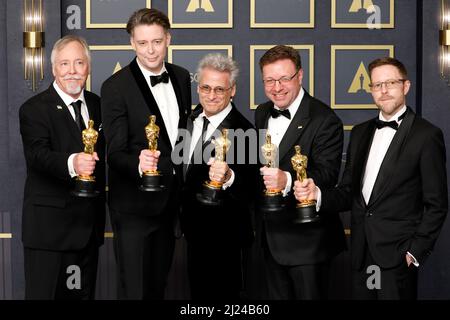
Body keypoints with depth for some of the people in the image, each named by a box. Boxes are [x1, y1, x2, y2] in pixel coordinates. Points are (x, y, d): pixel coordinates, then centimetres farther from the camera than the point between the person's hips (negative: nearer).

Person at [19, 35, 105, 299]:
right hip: (49, 226, -6)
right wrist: (71, 163, -46)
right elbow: (38, 155, -25)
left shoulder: (98, 105, 10)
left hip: (90, 225, 6)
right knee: (44, 292, -2)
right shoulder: (34, 109, -9)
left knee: (84, 293, 14)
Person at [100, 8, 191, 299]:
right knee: (135, 288, 0)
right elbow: (116, 153, -18)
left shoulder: (181, 77, 3)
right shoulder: (115, 87, -16)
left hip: (170, 198, 6)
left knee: (158, 284, 20)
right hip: (135, 203, -6)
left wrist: (183, 186, 11)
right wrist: (139, 164, -40)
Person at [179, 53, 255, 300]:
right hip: (194, 226, 8)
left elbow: (247, 188, -33)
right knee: (198, 290, 24)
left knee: (219, 292, 10)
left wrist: (228, 177, -52)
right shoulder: (193, 118, 1)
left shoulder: (242, 131, -23)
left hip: (221, 233, -7)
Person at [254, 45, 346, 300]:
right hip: (271, 236, 7)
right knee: (278, 297, 18)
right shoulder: (262, 114, 8)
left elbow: (327, 174, -25)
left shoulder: (325, 120, -15)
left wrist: (287, 180, -41)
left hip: (306, 239, -7)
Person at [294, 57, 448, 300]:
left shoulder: (427, 135, -6)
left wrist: (415, 252, -10)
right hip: (361, 253, 5)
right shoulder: (360, 133, 12)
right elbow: (348, 193, 12)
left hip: (397, 256, -5)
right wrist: (318, 194, -7)